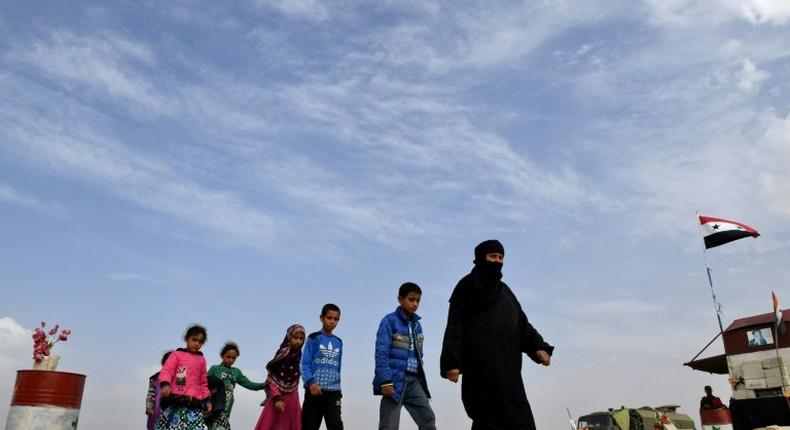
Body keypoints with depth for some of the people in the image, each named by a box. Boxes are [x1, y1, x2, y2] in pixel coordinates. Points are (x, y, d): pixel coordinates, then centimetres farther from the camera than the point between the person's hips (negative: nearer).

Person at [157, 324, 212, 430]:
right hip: (175, 401, -3)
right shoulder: (177, 355, 7)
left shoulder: (201, 360, 20)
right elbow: (166, 371, -6)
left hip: (194, 404, 3)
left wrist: (207, 399, 15)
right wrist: (165, 384, -26)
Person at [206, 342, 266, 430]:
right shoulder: (214, 369, 4)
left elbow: (249, 384, 13)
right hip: (215, 407, -5)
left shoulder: (236, 372, 15)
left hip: (226, 410, 5)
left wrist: (265, 384, 0)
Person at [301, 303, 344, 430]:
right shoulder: (313, 338, 1)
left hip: (333, 391, 3)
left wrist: (338, 389, 14)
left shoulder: (338, 342, 15)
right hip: (314, 390, -3)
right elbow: (305, 364, -6)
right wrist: (311, 382, -21)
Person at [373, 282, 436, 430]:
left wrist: (421, 378, 17)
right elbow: (381, 352, -12)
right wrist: (385, 381, -21)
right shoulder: (390, 321, -5)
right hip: (395, 379, -6)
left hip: (414, 380, 6)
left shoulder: (417, 325, 15)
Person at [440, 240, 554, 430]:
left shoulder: (504, 290, 22)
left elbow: (522, 324, 15)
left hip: (507, 366, 6)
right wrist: (451, 363, -15)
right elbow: (454, 328, -4)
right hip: (481, 364, -6)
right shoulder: (466, 287, 3)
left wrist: (538, 347, -3)